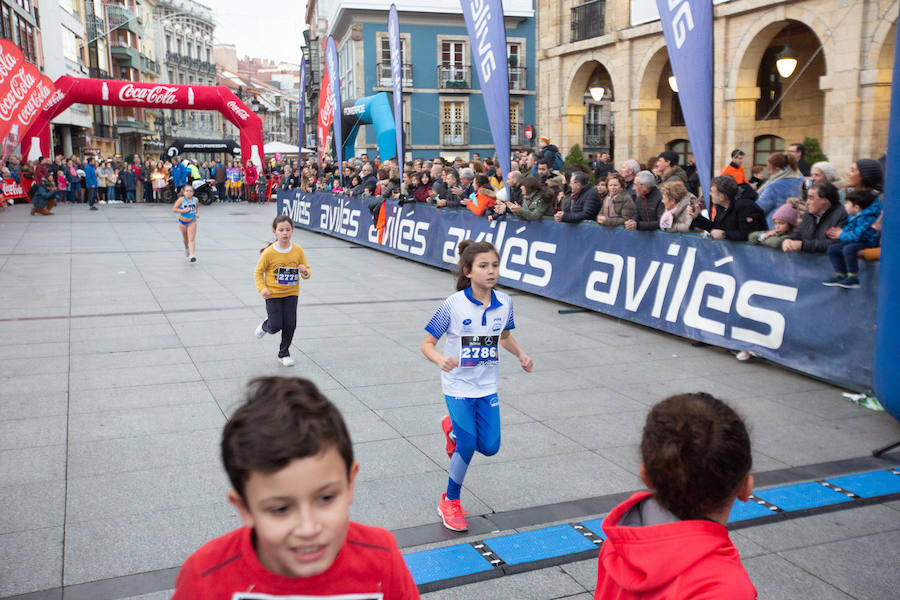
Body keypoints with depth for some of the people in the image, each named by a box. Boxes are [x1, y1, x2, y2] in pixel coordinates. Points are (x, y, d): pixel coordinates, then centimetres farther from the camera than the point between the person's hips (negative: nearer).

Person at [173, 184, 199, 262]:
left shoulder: (195, 199, -4)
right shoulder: (181, 200, -13)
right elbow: (174, 209, -13)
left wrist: (197, 213, -2)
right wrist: (183, 211, -25)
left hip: (192, 222, 0)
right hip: (182, 222, 0)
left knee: (191, 239, -11)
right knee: (185, 238, 19)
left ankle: (191, 255, -18)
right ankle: (186, 248, 49)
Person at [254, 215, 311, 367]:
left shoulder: (298, 250, -7)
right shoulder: (269, 252, -14)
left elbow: (306, 270, 3)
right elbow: (258, 272, -3)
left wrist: (305, 272, -21)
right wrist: (262, 289, -16)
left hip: (291, 293, 2)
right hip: (273, 294, -2)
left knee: (290, 324, 0)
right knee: (276, 325, -6)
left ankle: (284, 354, 21)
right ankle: (265, 327, 33)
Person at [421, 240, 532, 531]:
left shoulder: (504, 302, -5)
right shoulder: (453, 305, -18)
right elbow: (427, 344, -12)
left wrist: (521, 354, -4)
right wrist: (442, 360, -33)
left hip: (487, 386, 4)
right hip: (458, 386, -4)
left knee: (489, 447, 4)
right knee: (467, 446, -7)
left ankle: (454, 428, 38)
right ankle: (450, 502, 20)